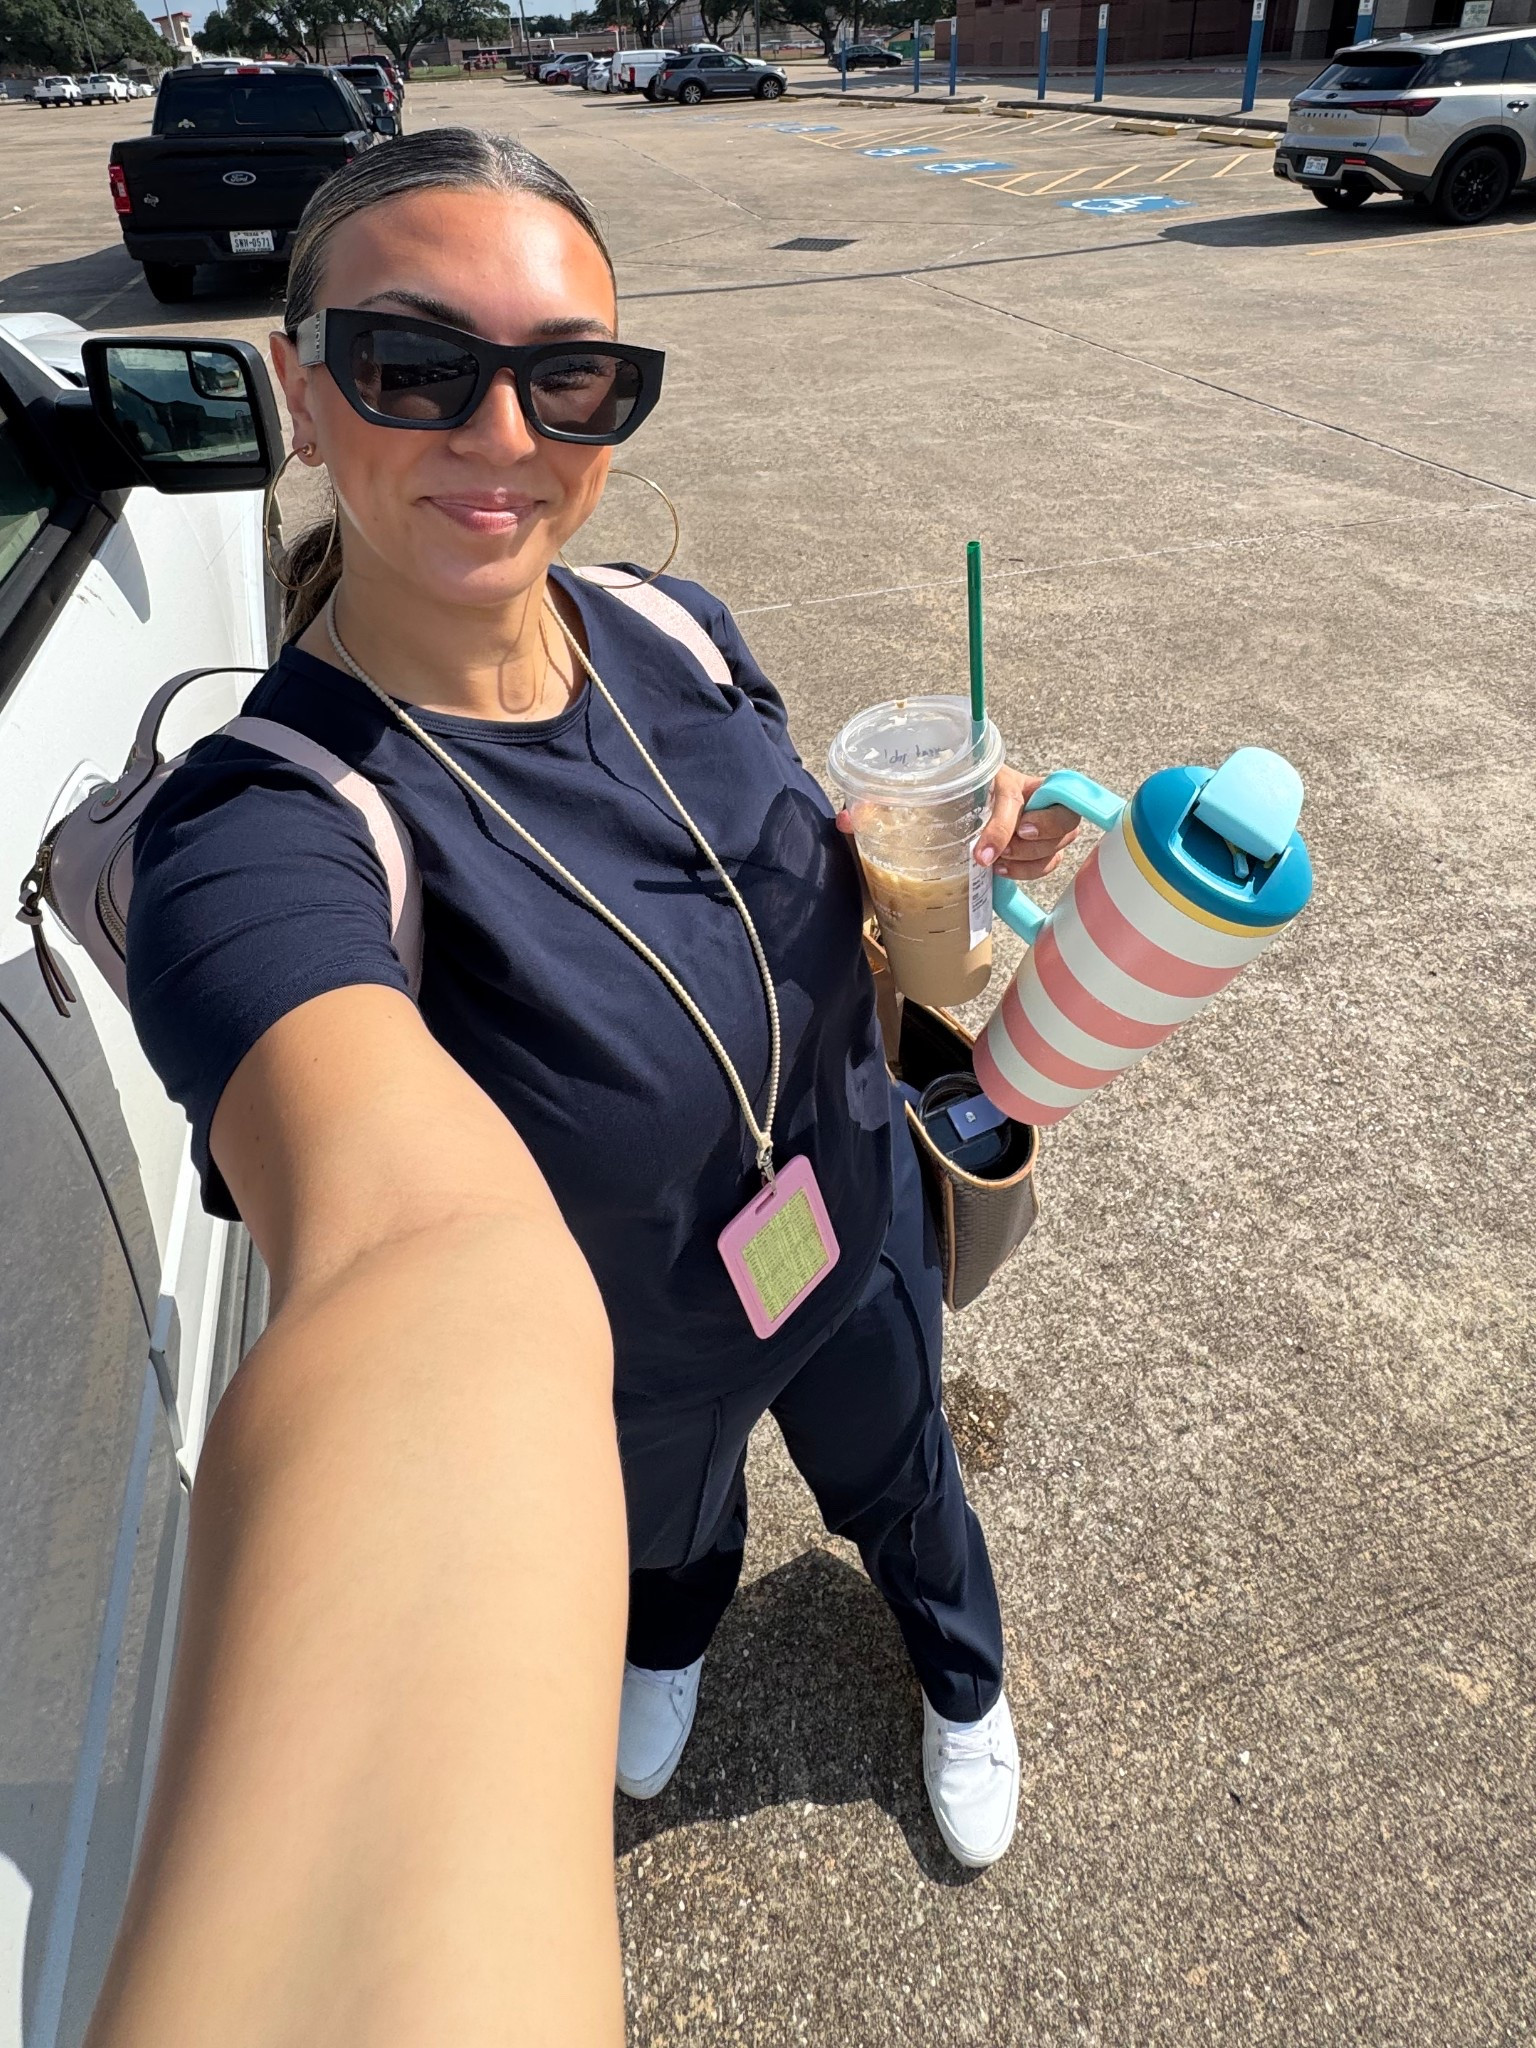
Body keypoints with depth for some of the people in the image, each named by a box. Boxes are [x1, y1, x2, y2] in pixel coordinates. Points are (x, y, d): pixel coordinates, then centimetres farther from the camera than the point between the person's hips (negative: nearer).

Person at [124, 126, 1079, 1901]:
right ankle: (675, 1648, 74)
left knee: (900, 1490, 31)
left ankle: (964, 1690, 69)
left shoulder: (674, 634, -17)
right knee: (662, 1530, 32)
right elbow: (396, 1237, -56)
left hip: (856, 1237, 4)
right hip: (622, 1359, -3)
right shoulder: (261, 839, -36)